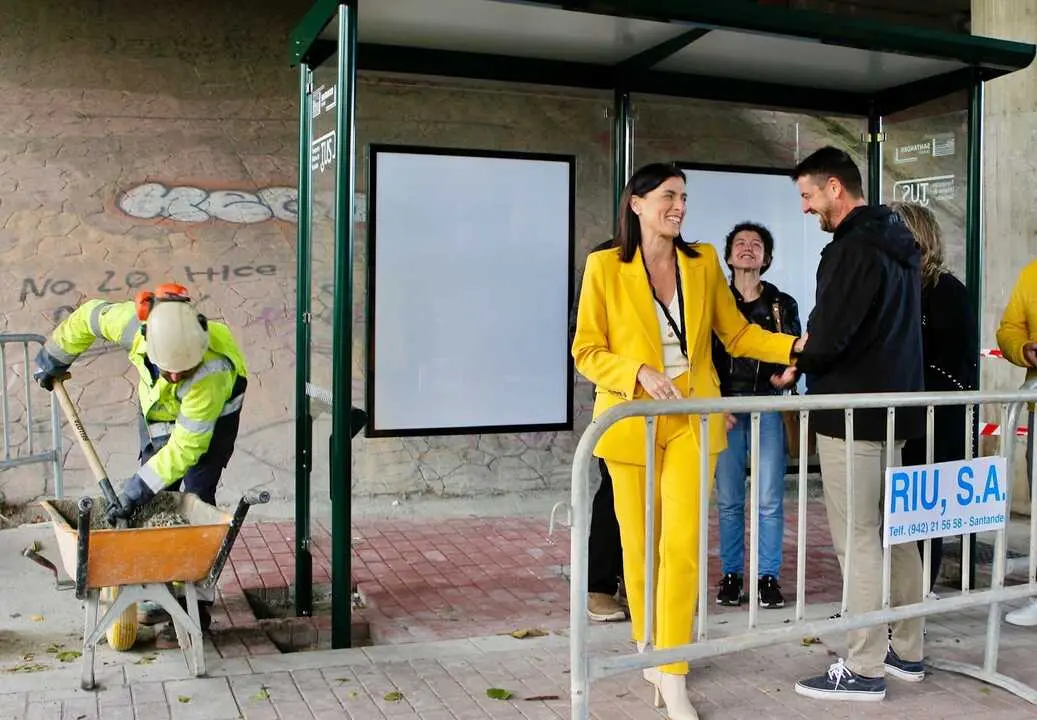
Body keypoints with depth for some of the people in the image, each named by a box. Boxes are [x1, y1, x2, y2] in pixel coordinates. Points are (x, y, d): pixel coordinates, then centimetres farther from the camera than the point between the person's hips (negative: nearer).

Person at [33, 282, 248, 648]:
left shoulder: (213, 369, -44)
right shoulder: (133, 322, -34)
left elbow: (186, 446, -39)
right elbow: (88, 316, -10)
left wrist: (135, 490, -39)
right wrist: (53, 359, 5)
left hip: (211, 416, -5)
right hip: (159, 409, 5)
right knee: (155, 498, 3)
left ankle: (195, 606, -9)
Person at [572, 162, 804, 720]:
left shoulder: (703, 262, 6)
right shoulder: (605, 266, -4)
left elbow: (737, 333, 12)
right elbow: (587, 352, -4)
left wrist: (795, 347, -3)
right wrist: (640, 374, -20)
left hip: (692, 419, 2)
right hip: (631, 419, -2)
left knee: (682, 542, -7)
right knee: (640, 543, 7)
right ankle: (648, 648, 30)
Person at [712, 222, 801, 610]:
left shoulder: (782, 304, 10)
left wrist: (786, 373, -13)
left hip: (769, 407, 0)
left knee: (770, 500, -2)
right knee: (728, 499, 2)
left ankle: (769, 577, 9)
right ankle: (731, 575, 14)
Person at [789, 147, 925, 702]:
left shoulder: (852, 247, -17)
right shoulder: (898, 244, 15)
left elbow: (826, 337, -22)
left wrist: (795, 365, 0)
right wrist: (811, 356, 13)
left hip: (852, 413, -10)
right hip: (895, 407, 10)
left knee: (858, 540, -4)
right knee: (893, 533, 15)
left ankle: (863, 670, 3)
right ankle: (906, 652, 25)